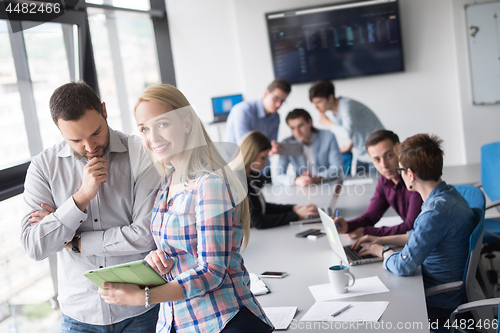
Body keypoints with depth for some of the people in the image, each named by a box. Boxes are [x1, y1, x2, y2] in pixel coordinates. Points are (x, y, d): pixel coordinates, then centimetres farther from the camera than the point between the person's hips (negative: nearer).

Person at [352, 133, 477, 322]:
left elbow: (403, 266, -26)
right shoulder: (449, 193, 2)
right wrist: (382, 240, 15)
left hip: (437, 305, -9)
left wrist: (382, 251, -5)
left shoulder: (437, 211, -30)